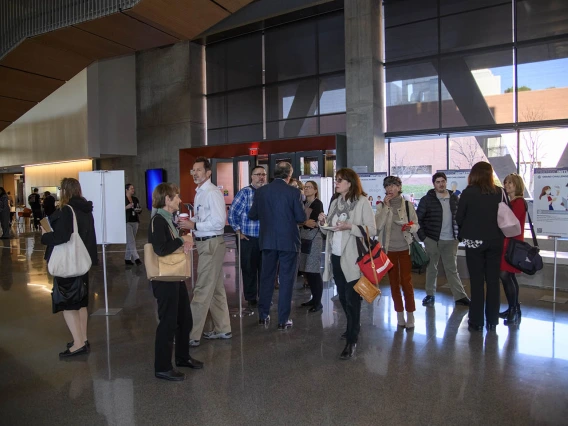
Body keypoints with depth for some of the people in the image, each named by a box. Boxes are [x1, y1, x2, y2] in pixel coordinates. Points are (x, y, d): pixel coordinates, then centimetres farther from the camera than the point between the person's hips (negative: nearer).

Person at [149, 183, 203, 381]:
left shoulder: (167, 219, 12)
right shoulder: (158, 221, -18)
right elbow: (160, 249, -31)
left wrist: (184, 243, -2)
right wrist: (182, 240, -17)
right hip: (165, 280, -10)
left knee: (185, 319, 18)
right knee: (168, 322, 0)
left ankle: (183, 357, 35)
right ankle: (162, 367, 14)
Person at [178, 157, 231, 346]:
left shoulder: (213, 193, -17)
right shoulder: (200, 193, 13)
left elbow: (218, 222, -24)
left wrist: (193, 225, -20)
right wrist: (189, 221, 3)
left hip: (211, 244, -10)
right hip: (205, 244, 10)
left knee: (202, 290, -3)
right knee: (215, 288, 16)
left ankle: (192, 335, 6)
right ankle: (222, 329, 28)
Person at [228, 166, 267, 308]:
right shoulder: (244, 193, -4)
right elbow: (232, 213, -4)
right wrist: (238, 231, -4)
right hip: (249, 238, -2)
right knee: (249, 269, 6)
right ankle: (251, 298, 19)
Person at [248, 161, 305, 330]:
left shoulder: (261, 191, -1)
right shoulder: (293, 192, -10)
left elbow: (252, 215, 6)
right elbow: (301, 218, -9)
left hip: (268, 240, 3)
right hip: (288, 241, -3)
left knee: (266, 278, 15)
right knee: (286, 280, 5)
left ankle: (263, 316, 23)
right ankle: (283, 320, 10)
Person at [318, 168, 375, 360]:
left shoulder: (362, 202, -8)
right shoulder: (335, 202, 11)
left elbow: (372, 230, -12)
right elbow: (328, 230, 14)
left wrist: (349, 226, -23)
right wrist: (323, 222, -6)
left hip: (352, 258, -7)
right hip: (335, 256, 7)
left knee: (352, 299, -2)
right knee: (343, 298, 18)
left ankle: (352, 341, 6)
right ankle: (353, 327, 38)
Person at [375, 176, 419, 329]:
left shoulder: (408, 205, 0)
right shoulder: (381, 206, 3)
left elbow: (416, 225, 6)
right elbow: (378, 226, -10)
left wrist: (411, 227, -17)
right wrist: (386, 206, -14)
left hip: (405, 248, -2)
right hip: (389, 249, 2)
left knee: (406, 281, -4)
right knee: (393, 282, 9)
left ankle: (410, 315, 9)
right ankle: (399, 315, 21)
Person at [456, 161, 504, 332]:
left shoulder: (468, 193, -9)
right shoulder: (499, 193, -2)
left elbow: (459, 217, -4)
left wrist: (464, 233, 13)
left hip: (474, 241, -2)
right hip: (495, 241, 3)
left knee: (477, 281, 4)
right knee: (493, 281, 10)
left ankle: (476, 322, 9)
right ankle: (492, 320, 19)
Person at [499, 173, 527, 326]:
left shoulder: (519, 202, -10)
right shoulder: (509, 202, 15)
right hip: (506, 242, 9)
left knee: (505, 275, -11)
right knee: (510, 276, 11)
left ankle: (514, 310, -3)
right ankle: (514, 309, 20)